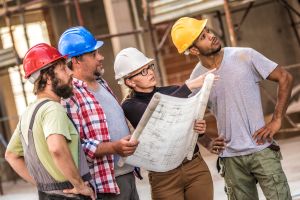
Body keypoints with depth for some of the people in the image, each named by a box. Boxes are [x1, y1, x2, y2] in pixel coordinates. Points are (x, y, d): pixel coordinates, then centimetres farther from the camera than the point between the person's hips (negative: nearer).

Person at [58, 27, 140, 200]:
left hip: (128, 174, 9)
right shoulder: (69, 95, -16)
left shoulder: (101, 83, 13)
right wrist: (113, 147, -27)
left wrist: (131, 142, 12)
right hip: (107, 182, -8)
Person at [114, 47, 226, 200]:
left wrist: (208, 142, -10)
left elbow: (192, 121, 12)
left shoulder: (174, 91, 7)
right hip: (164, 176, -3)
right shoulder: (130, 106, -4)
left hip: (196, 166, 3)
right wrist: (189, 86, -19)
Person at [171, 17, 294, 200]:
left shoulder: (245, 56, -8)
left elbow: (285, 78, -3)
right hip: (231, 158, 2)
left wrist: (277, 120, -9)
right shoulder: (196, 78, -1)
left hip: (262, 149, -2)